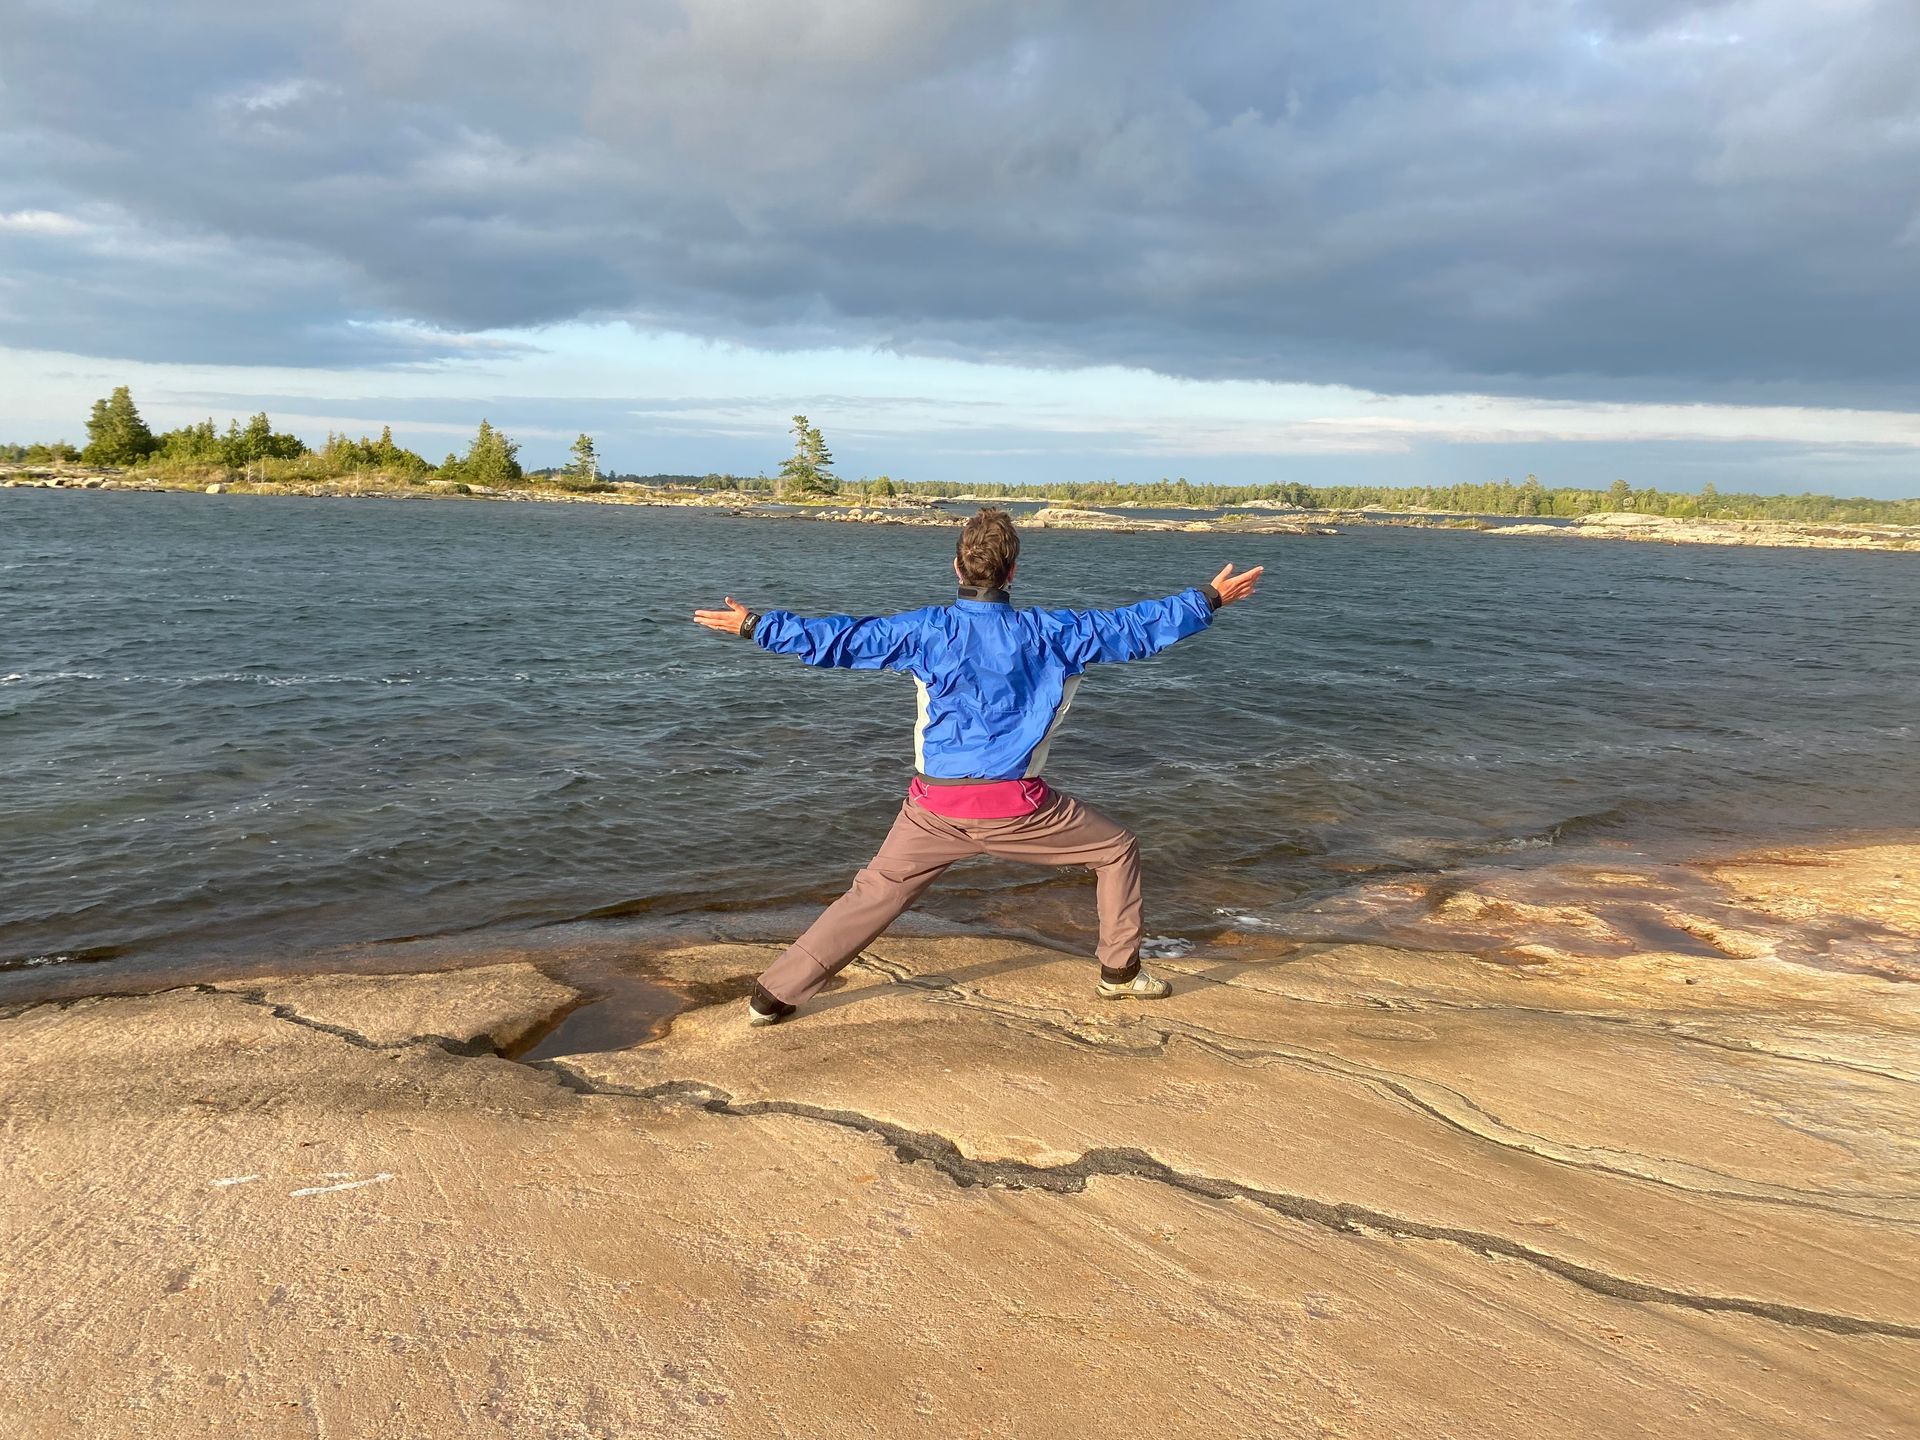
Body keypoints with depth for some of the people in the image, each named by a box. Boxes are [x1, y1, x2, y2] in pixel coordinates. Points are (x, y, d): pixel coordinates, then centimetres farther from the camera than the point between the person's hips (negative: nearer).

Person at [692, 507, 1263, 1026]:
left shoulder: (928, 630, -2)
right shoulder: (1045, 633, -1)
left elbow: (838, 639, 0)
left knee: (874, 894, 13)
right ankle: (1120, 972, 28)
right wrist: (1209, 598, 18)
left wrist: (754, 625, 10)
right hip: (1016, 804, -1)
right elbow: (1133, 629, 6)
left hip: (935, 805, 2)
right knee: (1117, 852, 20)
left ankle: (774, 994, 11)